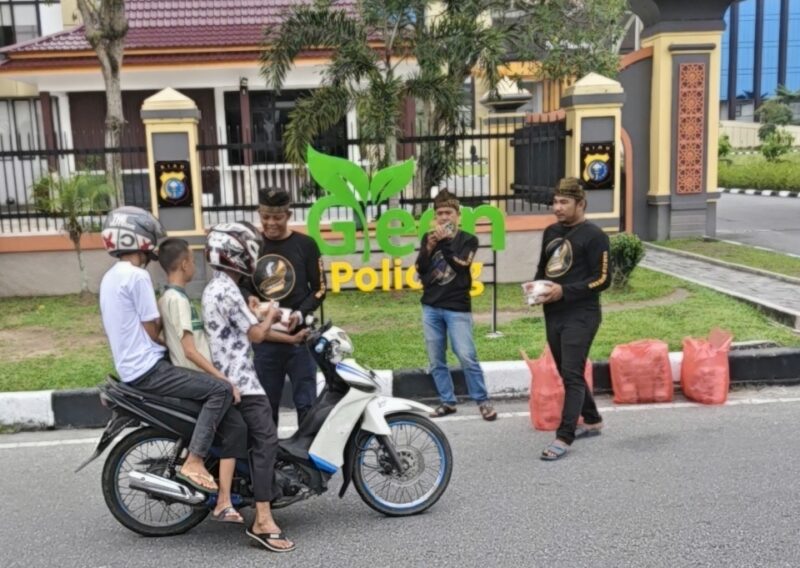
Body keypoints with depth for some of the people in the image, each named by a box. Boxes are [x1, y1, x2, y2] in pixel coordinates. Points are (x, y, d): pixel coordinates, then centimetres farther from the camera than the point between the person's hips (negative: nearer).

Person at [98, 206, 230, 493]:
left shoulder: (110, 277, 15)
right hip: (149, 369, -11)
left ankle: (190, 449, 27)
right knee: (221, 390, -16)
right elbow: (153, 331, -15)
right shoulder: (137, 276, -17)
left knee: (203, 383, 26)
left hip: (129, 367, 11)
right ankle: (193, 462, -17)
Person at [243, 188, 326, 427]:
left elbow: (319, 288, 1)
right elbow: (240, 284, 14)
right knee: (266, 404, 10)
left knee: (307, 403, 0)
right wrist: (249, 299, -8)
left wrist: (300, 314, -15)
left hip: (300, 336, -2)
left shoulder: (305, 245, 0)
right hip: (264, 338, 2)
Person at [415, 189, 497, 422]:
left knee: (467, 357, -9)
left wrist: (445, 243, -16)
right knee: (436, 360, 6)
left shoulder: (468, 240, 1)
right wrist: (430, 248, -11)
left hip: (457, 307, -4)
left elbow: (461, 267, -13)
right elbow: (420, 269, 3)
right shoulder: (429, 238, 11)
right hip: (431, 307, 4)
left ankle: (483, 401, 3)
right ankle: (448, 402, 17)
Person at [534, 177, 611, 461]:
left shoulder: (593, 235, -9)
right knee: (567, 373, 16)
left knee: (572, 375, -10)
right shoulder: (551, 232, 14)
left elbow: (602, 279, -13)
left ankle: (563, 437, -7)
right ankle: (592, 421, 33)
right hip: (553, 314, 8)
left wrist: (564, 291, -20)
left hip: (580, 315, -8)